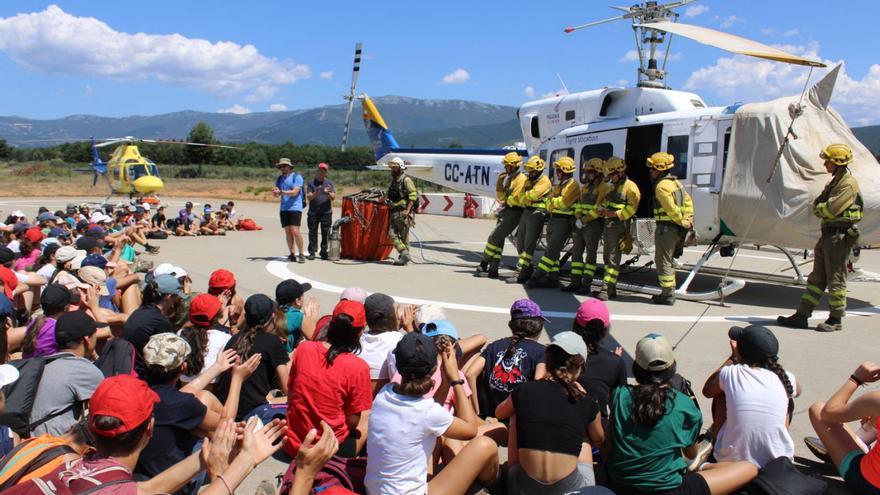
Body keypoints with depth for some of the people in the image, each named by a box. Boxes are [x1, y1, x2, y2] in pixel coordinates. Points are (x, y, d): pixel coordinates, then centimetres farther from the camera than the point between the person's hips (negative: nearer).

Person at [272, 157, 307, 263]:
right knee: (287, 232, 4)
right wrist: (275, 192, -13)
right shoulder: (280, 178, 15)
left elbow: (294, 192, -15)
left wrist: (281, 192, -24)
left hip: (295, 208, -6)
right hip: (284, 208, 6)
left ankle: (301, 254, -3)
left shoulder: (297, 177, -4)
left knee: (295, 231, -13)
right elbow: (277, 194, 10)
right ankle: (292, 254, 8)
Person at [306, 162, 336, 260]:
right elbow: (308, 197, -1)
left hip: (326, 212, 1)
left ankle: (324, 252, 5)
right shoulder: (311, 183, 7)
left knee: (325, 233, -1)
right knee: (312, 232, -1)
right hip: (313, 212, -1)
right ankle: (312, 252, 3)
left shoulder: (329, 183, 10)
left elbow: (333, 197, 4)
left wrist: (328, 193, -17)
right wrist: (316, 193, -19)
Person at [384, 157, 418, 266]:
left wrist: (408, 210, -21)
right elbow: (388, 194, 30)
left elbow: (413, 195, -16)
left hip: (403, 213, -8)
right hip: (394, 212, 8)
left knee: (404, 236, -4)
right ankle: (404, 254, 2)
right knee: (392, 234, 1)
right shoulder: (394, 180, 18)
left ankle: (404, 256, 2)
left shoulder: (406, 180, -8)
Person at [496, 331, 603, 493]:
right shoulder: (587, 404, -1)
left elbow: (499, 413, 23)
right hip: (569, 487, 0)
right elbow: (599, 440, 22)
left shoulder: (524, 391, -1)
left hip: (525, 488, 0)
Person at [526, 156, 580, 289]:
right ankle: (553, 279, 14)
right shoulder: (559, 185, 20)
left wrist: (552, 199, -3)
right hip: (554, 220, 10)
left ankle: (536, 277, -15)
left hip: (564, 222, -10)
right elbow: (550, 205, 17)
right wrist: (552, 200, -5)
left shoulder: (573, 185, -9)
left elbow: (563, 203, -20)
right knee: (552, 251, 9)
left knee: (551, 251, -11)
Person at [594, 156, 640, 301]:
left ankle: (607, 290, -12)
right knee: (607, 257, 12)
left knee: (613, 259, -11)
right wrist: (602, 209, 4)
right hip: (608, 224, 10)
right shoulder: (612, 186, 19)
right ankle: (611, 288, 19)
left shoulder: (630, 187, -10)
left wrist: (614, 214, -20)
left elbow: (631, 209, -16)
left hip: (619, 225, -10)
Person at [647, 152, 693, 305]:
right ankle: (670, 291, 26)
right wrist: (689, 218, 11)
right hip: (676, 229, 10)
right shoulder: (675, 182, 16)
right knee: (668, 260, 19)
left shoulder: (662, 186, -16)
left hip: (666, 227, -10)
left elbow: (671, 209, -21)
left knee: (662, 261, -3)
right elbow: (688, 200, 19)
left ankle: (667, 295, -1)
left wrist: (683, 223, -11)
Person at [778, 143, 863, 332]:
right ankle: (801, 316, 12)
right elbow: (818, 205, 15)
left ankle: (836, 320, 7)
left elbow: (830, 209, -21)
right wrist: (820, 208, -6)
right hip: (828, 233, 10)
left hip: (841, 235, -10)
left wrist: (819, 208, -1)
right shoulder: (834, 182, 19)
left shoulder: (848, 183, -13)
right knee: (817, 278, 10)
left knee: (836, 279, -2)